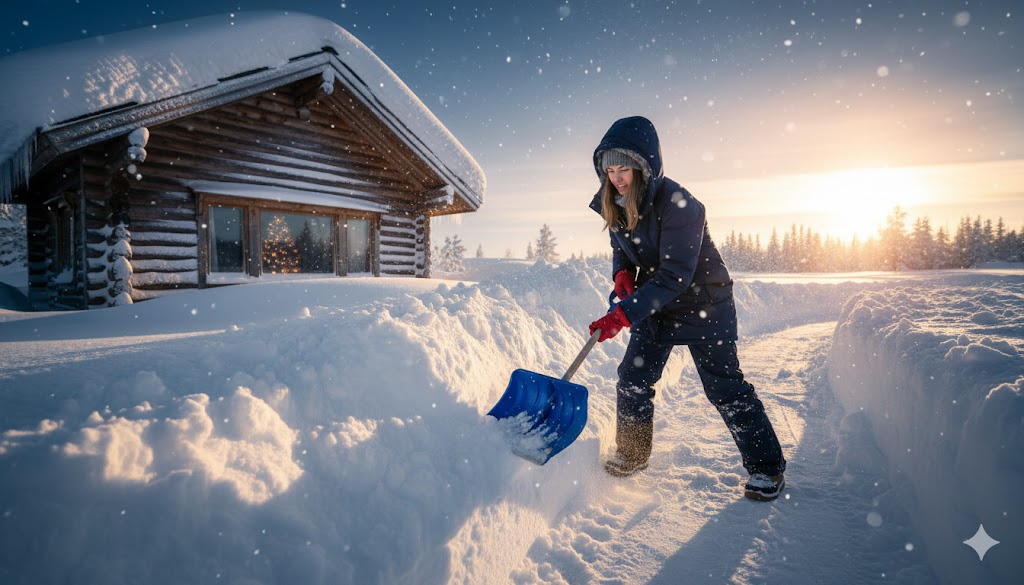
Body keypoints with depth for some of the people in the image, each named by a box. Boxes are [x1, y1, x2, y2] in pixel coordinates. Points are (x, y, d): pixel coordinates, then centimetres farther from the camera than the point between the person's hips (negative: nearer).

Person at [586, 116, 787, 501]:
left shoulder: (677, 203, -27)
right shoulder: (615, 204, -5)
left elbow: (674, 276, -31)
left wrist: (624, 314, -38)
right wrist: (622, 272, -13)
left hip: (703, 305, -6)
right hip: (655, 304, 6)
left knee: (724, 386, 0)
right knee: (632, 379, 4)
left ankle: (767, 467, 19)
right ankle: (631, 455, 24)